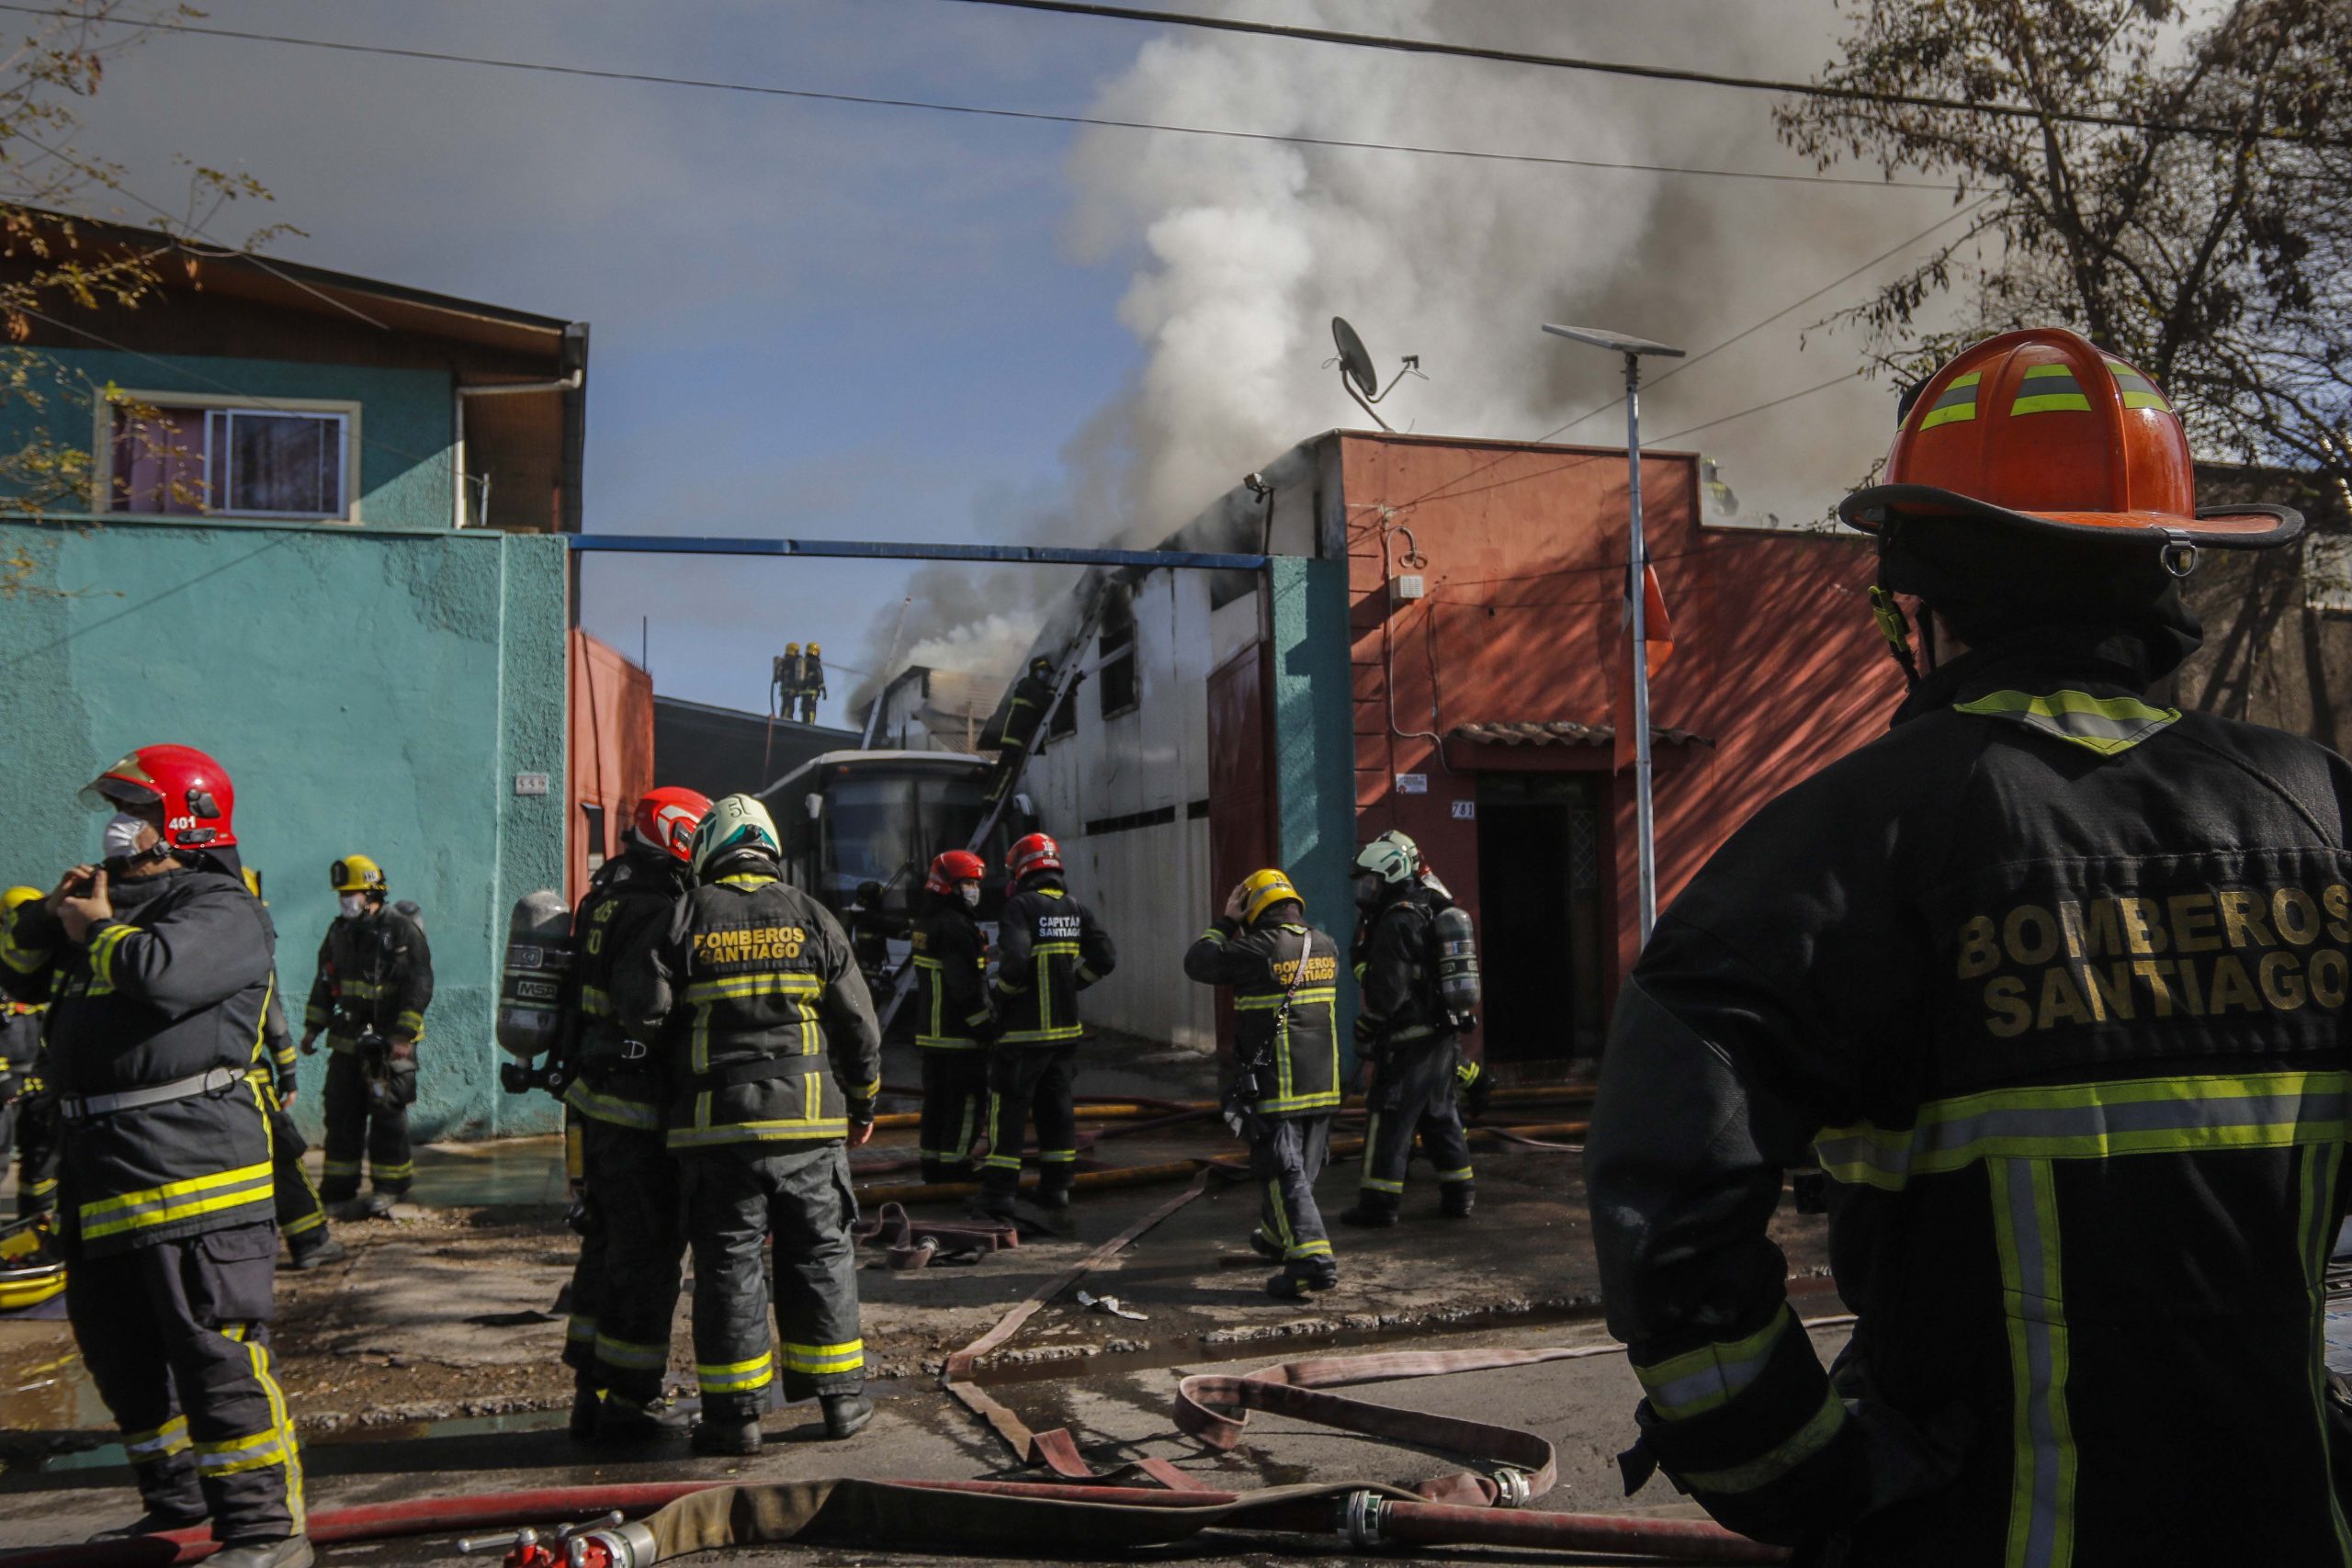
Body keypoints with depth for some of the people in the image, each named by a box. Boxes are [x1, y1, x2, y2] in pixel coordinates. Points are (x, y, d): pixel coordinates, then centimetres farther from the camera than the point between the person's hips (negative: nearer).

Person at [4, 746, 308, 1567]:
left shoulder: (221, 911, -8)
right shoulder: (117, 899, 21)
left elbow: (158, 969, -27)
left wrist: (93, 926, -7)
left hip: (189, 1157, -10)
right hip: (98, 1161, 10)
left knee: (213, 1346, -12)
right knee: (119, 1347, 19)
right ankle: (175, 1501, 34)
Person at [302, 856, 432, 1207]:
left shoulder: (402, 930, -11)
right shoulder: (339, 931, 10)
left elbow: (419, 986, -14)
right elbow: (324, 983, 19)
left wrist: (404, 1034, -19)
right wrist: (312, 1027, 14)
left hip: (388, 1043, -7)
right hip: (347, 1042, 7)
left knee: (388, 1114, -1)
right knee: (341, 1113, 11)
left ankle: (389, 1184, 8)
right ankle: (339, 1183, 21)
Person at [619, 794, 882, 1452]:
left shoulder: (685, 918, -2)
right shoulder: (811, 917, 3)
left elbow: (643, 1008, -9)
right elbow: (858, 1023, 5)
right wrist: (863, 1102, 17)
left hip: (716, 1125, -1)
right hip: (808, 1122, 1)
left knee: (728, 1260, 6)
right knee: (821, 1253, 11)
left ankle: (735, 1412, 9)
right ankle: (840, 1395, 18)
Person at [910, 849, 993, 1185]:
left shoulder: (925, 925, 15)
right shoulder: (955, 926, -17)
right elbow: (965, 984, -22)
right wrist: (985, 1024, -16)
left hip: (930, 1030, 10)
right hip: (960, 1031, -10)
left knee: (937, 1096, 14)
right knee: (966, 1098, -3)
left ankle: (932, 1161, 19)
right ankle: (954, 1163, -1)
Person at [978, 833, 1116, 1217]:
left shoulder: (1020, 906, -13)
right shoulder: (1075, 908, 7)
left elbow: (1015, 959, -26)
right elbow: (1106, 958, 5)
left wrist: (1003, 991, -8)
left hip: (1023, 1029, -6)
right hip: (1065, 1027, 6)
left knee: (1009, 1108, 1)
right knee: (1056, 1105, 15)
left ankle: (999, 1190, 2)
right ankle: (1057, 1185, 18)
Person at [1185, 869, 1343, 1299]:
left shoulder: (1257, 950, -15)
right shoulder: (1326, 946, 4)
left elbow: (1197, 964, -4)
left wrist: (1224, 922, 6)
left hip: (1275, 1085, -7)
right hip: (1322, 1084, 7)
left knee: (1283, 1171, -5)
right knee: (1303, 1166, 20)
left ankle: (1311, 1256, -15)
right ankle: (1277, 1233, 40)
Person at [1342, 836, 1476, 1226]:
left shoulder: (1397, 921, -16)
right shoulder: (1430, 911, 13)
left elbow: (1387, 990, -20)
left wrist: (1365, 1031, -10)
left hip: (1408, 1042, -9)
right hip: (1443, 1036, 9)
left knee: (1388, 1120, -3)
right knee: (1441, 1117, 16)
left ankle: (1378, 1203, 1)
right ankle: (1459, 1195, 20)